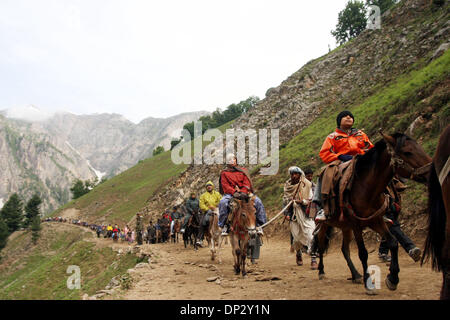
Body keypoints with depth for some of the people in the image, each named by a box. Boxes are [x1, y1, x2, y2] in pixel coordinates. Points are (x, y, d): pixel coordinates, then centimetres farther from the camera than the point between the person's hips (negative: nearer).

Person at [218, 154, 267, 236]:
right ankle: (224, 225, -24)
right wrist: (234, 192, -19)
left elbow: (247, 183, 7)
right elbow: (225, 186, 0)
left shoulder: (243, 171, 19)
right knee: (223, 202, -35)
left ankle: (259, 224, -13)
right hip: (230, 193, -2)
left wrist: (243, 192, -13)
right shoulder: (224, 173, 13)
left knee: (258, 201, -23)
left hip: (244, 193, 2)